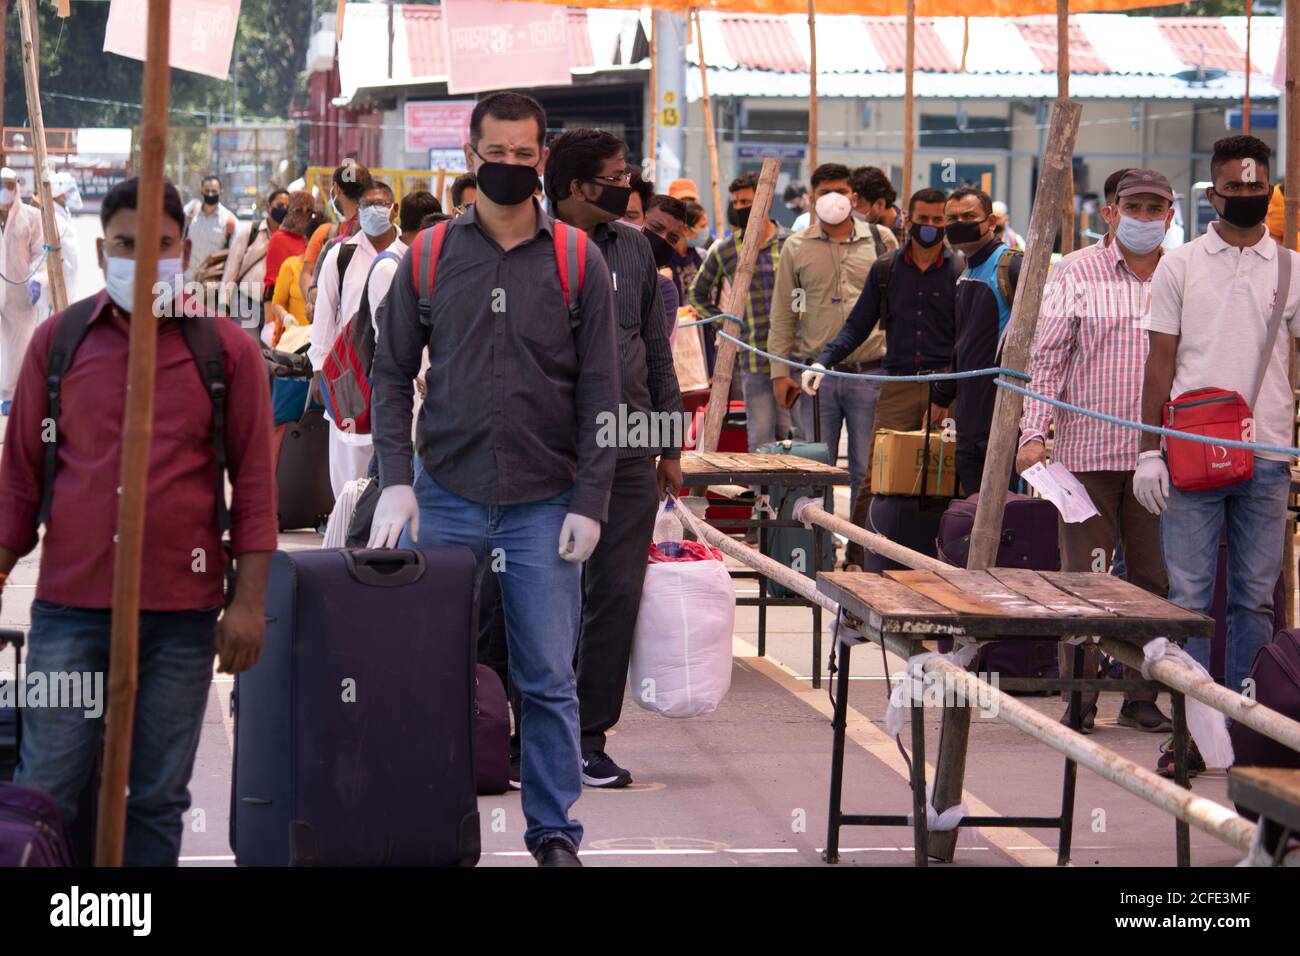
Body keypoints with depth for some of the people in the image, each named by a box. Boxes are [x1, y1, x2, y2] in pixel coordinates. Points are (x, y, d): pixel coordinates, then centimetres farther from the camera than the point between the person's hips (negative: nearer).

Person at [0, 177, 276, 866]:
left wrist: (247, 602, -4)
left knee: (158, 798, 7)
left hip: (182, 611, -1)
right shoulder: (58, 341, 5)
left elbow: (253, 485, 2)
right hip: (70, 604, 1)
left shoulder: (227, 350, 1)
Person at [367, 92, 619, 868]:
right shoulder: (430, 257, 5)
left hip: (544, 506, -1)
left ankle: (555, 831, 11)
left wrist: (589, 503, -5)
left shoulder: (578, 261, 3)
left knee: (549, 680, 1)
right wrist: (395, 480, -5)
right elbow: (392, 374, 7)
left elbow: (600, 392, 2)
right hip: (445, 497, 1)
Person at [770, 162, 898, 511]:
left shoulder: (882, 241, 7)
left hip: (871, 374, -1)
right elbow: (782, 315, 10)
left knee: (867, 472, 2)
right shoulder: (796, 248, 7)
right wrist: (780, 372, 3)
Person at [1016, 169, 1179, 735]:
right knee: (1083, 577, -1)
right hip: (1087, 450, -3)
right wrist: (1034, 432, -9)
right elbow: (1046, 356, 0)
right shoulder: (1075, 273, 3)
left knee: (1154, 579, 6)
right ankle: (1078, 698, 6)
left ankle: (1142, 696, 15)